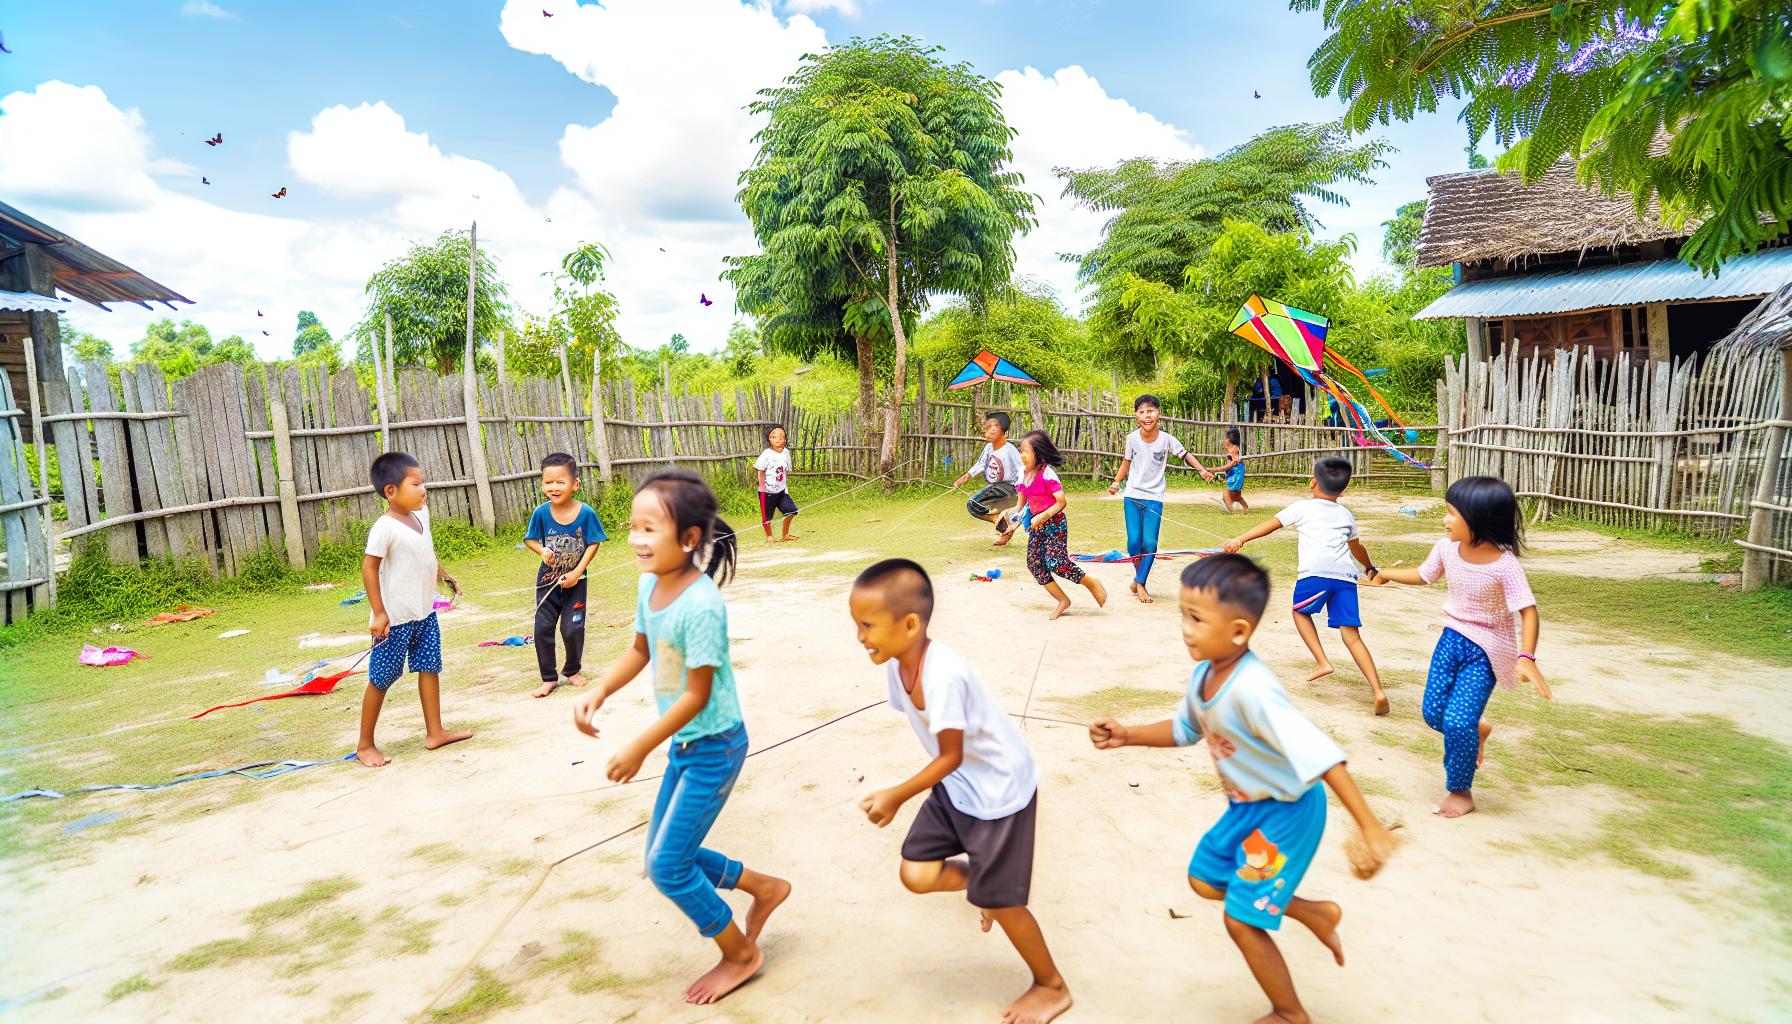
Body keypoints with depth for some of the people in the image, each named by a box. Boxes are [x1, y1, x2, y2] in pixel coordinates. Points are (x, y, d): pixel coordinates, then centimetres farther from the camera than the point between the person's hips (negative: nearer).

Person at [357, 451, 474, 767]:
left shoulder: (420, 515, 3)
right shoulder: (385, 527, -21)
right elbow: (369, 567, -19)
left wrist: (444, 576, 22)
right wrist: (379, 613, -20)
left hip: (425, 613, 8)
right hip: (395, 618, -8)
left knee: (430, 667, 11)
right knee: (381, 678, 3)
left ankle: (434, 732, 21)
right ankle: (364, 744, 16)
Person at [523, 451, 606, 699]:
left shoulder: (586, 513, -18)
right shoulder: (541, 513, -13)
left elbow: (593, 544, -10)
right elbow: (530, 539, 0)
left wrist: (577, 572, -16)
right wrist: (543, 551, -21)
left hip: (575, 581, -2)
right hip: (548, 579, 2)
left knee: (573, 628, 1)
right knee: (543, 628, 3)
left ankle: (573, 670, 27)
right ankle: (549, 678, 18)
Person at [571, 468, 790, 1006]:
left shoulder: (701, 605, -29)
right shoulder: (650, 584, -3)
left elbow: (697, 694, -24)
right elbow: (640, 650, 12)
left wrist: (640, 748, -17)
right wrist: (598, 691, -4)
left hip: (714, 747, -9)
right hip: (683, 744, 9)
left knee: (667, 865, -1)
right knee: (666, 855, 17)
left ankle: (741, 953, 22)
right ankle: (763, 887, 37)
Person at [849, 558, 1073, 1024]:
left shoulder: (943, 676, -35)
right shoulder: (897, 665, -9)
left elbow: (951, 756, -23)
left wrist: (897, 795, -16)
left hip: (1000, 789, -7)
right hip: (956, 784, 7)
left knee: (998, 898, 6)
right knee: (916, 874, 1)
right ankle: (980, 878, 32)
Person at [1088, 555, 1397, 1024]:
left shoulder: (1252, 690, -38)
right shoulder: (1204, 672, -11)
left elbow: (1321, 755, -42)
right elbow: (1184, 730, 8)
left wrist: (1370, 828, -47)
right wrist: (1127, 736, -4)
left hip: (1286, 811, -9)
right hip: (1246, 806, 9)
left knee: (1242, 921, 2)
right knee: (1204, 880, 24)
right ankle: (1316, 914, 37)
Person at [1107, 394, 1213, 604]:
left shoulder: (1166, 439, -9)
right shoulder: (1132, 438, -5)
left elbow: (1185, 455, -4)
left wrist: (1202, 470, -20)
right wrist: (1116, 481, -1)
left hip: (1154, 498, -1)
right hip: (1132, 497, 1)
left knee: (1150, 543, -7)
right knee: (1134, 542, -4)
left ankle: (1140, 582, 9)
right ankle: (1138, 575, 23)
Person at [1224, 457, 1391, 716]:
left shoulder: (1303, 507, 16)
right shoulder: (1346, 514, 29)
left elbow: (1270, 524, 5)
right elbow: (1357, 547, 44)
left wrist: (1240, 539, 1)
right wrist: (1370, 567, 62)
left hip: (1316, 571, -4)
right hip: (1346, 575, 4)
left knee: (1300, 610, 24)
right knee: (1351, 634, 3)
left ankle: (1322, 661, 9)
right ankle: (1378, 691, -9)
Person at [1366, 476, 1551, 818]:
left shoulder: (1505, 565, -24)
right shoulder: (1446, 549, -7)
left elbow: (1528, 611, -25)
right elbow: (1423, 575, 14)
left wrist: (1527, 657, -37)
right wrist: (1386, 574, 21)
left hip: (1486, 650, -6)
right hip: (1452, 638, 6)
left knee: (1457, 722, -11)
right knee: (1433, 713, 6)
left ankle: (1461, 793, 10)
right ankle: (1477, 731, 40)